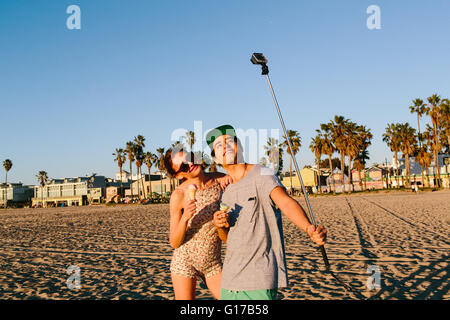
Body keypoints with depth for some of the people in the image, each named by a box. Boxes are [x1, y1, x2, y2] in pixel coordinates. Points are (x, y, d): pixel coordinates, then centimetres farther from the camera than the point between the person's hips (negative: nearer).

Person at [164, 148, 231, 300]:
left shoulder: (218, 179, -5)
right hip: (184, 262, -3)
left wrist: (231, 178, -10)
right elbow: (174, 243, -9)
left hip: (213, 263, 3)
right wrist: (185, 218, -28)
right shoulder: (178, 195, -14)